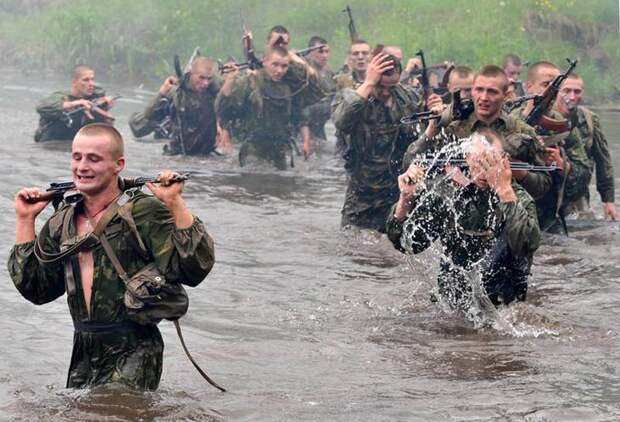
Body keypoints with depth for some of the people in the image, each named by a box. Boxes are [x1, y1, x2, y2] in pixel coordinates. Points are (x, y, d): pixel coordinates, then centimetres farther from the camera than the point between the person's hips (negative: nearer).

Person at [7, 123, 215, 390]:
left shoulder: (145, 212, -7)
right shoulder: (62, 223, 12)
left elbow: (192, 268, -16)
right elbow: (35, 289, 16)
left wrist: (175, 204, -22)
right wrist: (25, 220, 15)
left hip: (134, 351, -6)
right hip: (84, 355, 6)